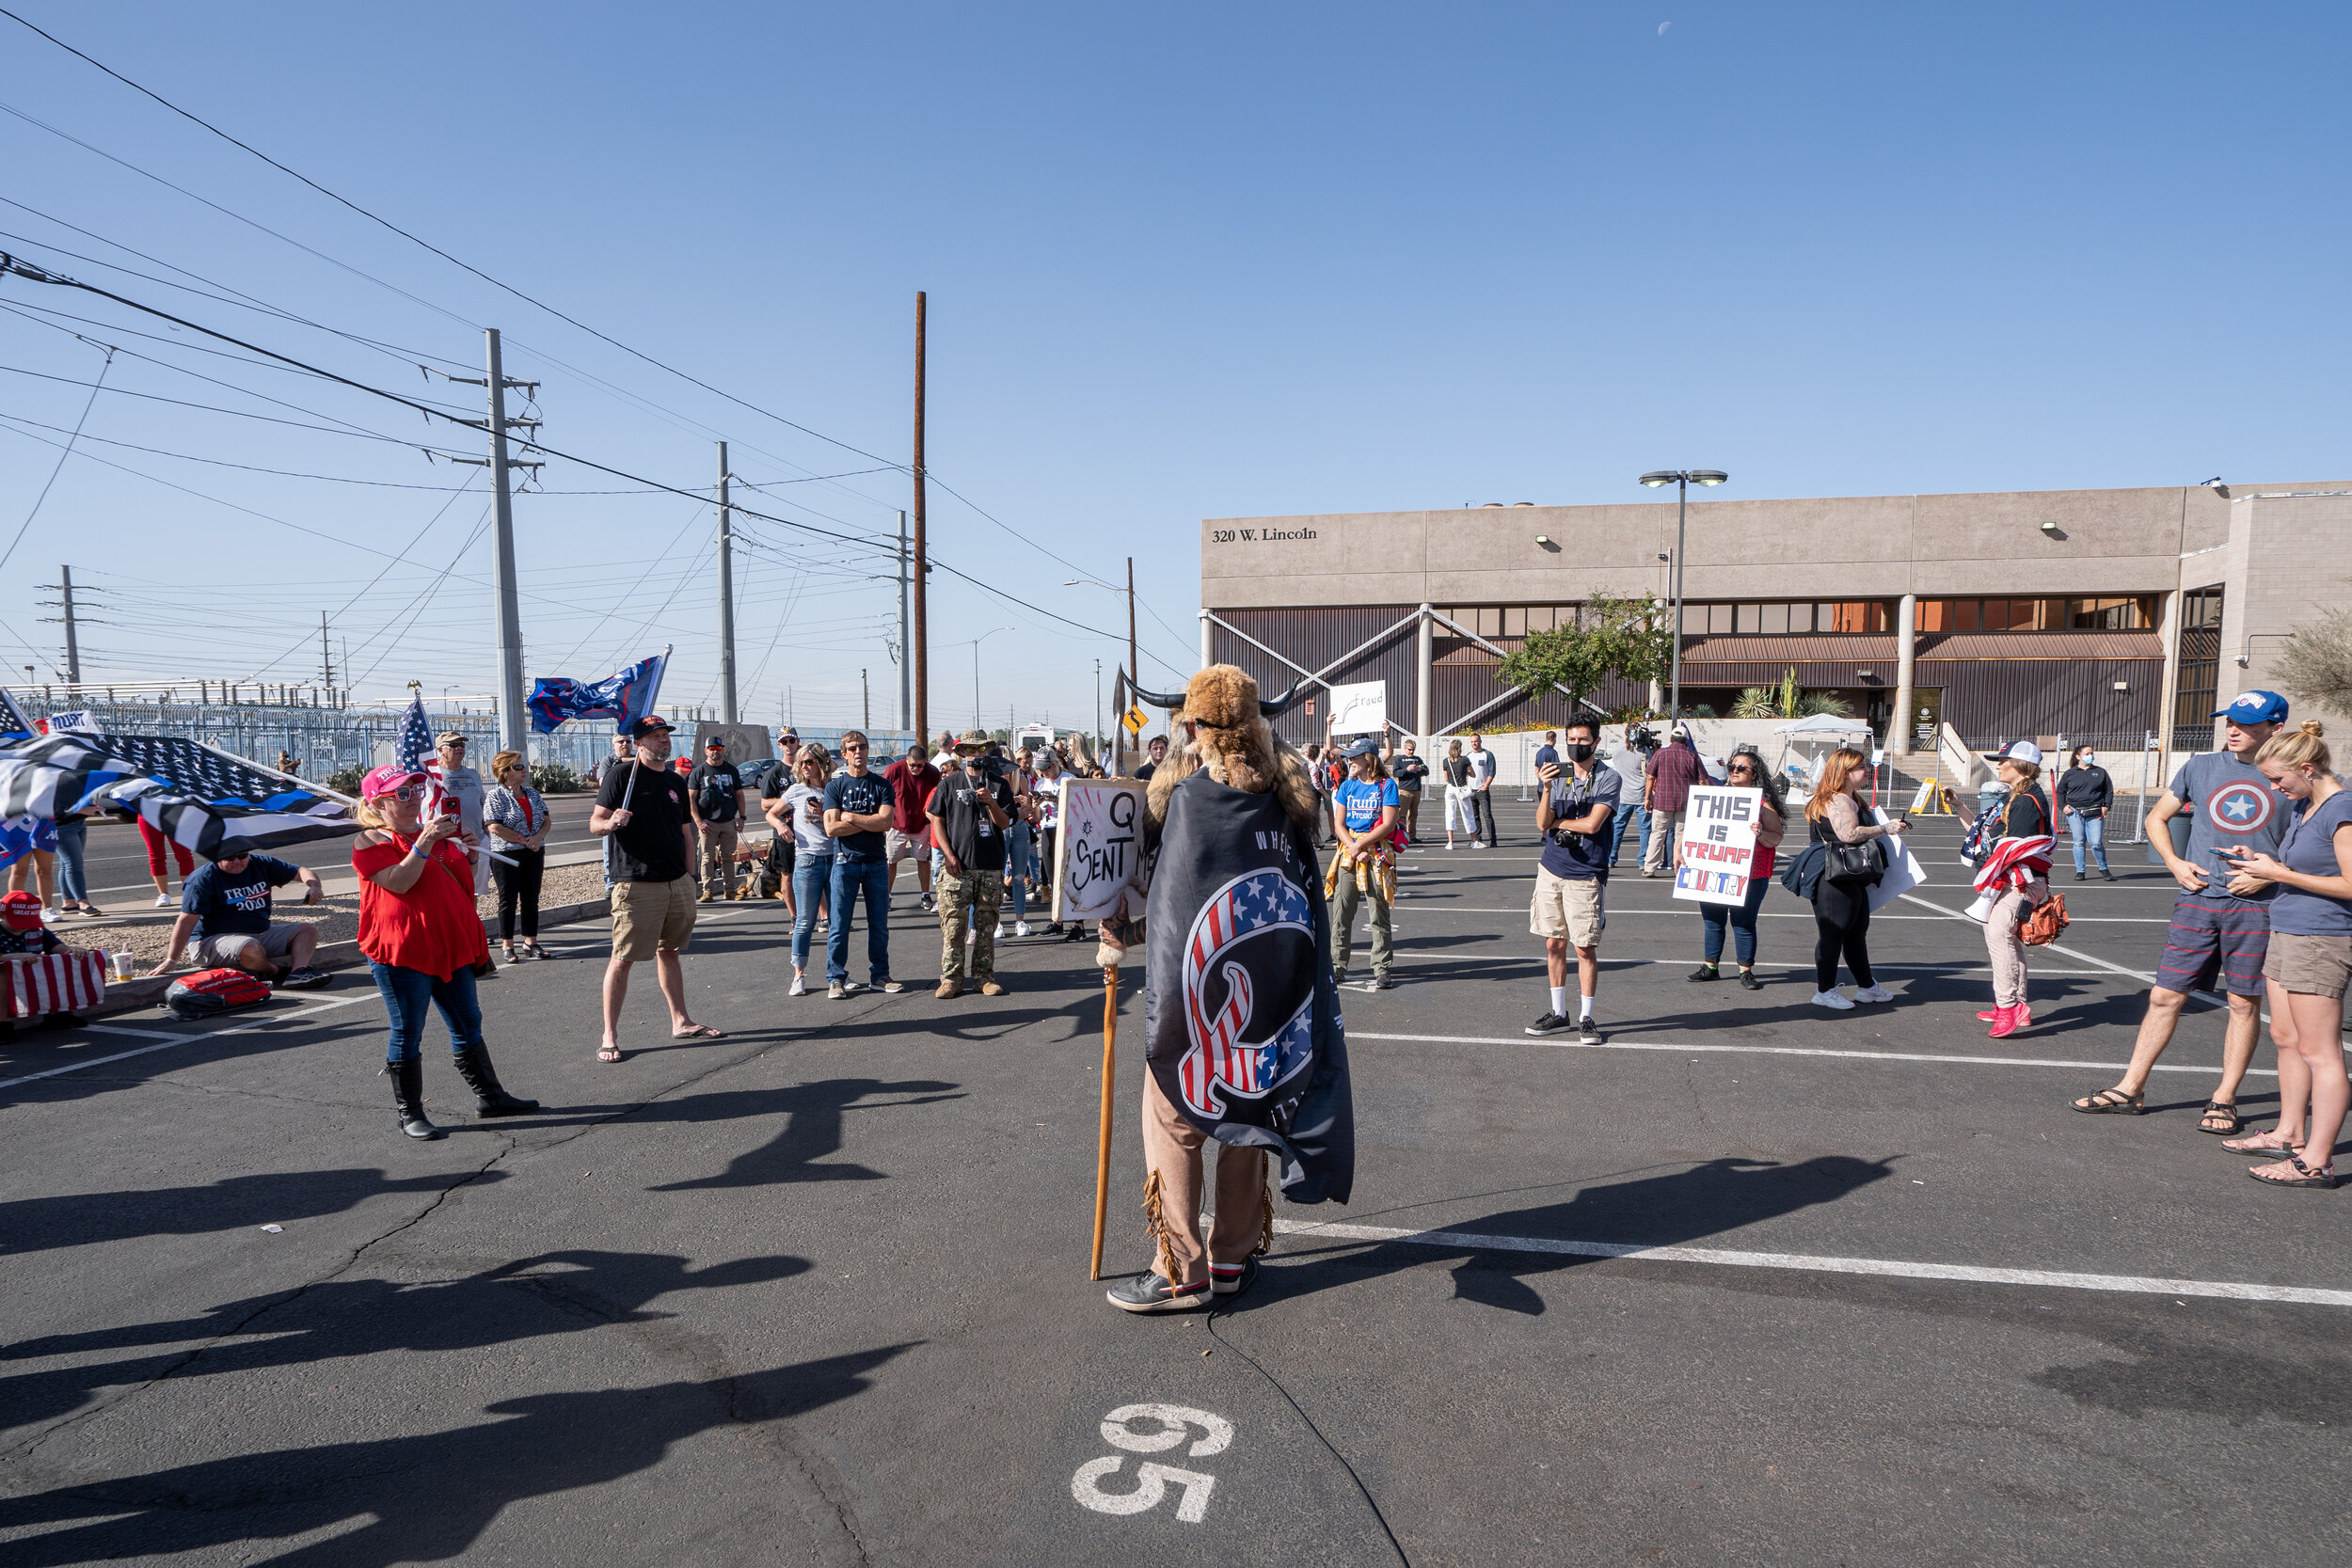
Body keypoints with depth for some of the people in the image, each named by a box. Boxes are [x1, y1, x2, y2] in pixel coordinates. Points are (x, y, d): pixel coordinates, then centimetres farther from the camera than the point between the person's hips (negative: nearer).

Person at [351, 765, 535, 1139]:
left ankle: (489, 1095, 21)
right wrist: (424, 842, -25)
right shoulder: (370, 842, -4)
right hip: (402, 952, -7)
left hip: (450, 946, 7)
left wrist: (469, 853, 7)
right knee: (407, 1032, 0)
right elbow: (398, 883, -20)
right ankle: (409, 1113, 11)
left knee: (468, 1024, 12)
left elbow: (462, 882, 25)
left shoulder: (435, 835, 18)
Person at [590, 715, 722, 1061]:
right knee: (623, 959, -4)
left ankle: (681, 1022, 24)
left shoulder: (676, 782, 14)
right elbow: (595, 822, -6)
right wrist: (611, 823, -28)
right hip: (637, 885, -6)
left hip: (677, 882, 6)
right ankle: (609, 1037, 2)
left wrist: (689, 878, 16)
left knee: (669, 952, 16)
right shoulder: (622, 775, -4)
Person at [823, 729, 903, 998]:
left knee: (879, 923, 8)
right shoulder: (835, 786, 3)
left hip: (877, 862, 2)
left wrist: (850, 817, -8)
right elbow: (831, 828, -8)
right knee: (839, 923, 0)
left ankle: (880, 975, 18)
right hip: (845, 862, -1)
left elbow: (886, 821, -10)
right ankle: (836, 979, 9)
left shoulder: (882, 784, 5)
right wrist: (870, 821, -8)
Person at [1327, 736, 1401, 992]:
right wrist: (1353, 849, -9)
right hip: (1348, 851, 4)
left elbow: (1388, 824, -10)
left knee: (1379, 914, 0)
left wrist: (1361, 844, -13)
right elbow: (1338, 824, 5)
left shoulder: (1386, 785, -2)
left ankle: (1381, 970, 6)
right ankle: (1337, 967, 10)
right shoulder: (1347, 786, 9)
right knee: (1341, 911, 2)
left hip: (1377, 854, -4)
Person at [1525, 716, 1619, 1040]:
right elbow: (1542, 824, -2)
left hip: (1585, 874, -4)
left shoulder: (1608, 779, -4)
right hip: (1551, 869, 5)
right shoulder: (1557, 776, 9)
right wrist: (1547, 789, -17)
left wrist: (1557, 821, -1)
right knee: (1554, 943, 9)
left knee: (1585, 948, -1)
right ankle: (1558, 1012, 20)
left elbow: (1592, 824, -16)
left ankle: (1586, 1017, 10)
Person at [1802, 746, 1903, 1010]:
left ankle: (1866, 986, 29)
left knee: (1856, 931, 18)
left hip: (1852, 880, 12)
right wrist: (1885, 829, -21)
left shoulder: (1850, 800, 20)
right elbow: (1849, 834, -31)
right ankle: (1824, 991, 1)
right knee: (1832, 933, -6)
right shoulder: (1838, 801, -17)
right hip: (1835, 881, -12)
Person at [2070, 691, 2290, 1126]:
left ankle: (2225, 1098, 18)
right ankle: (2131, 1089, 10)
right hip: (2198, 898, 2)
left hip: (2255, 906, -2)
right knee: (2165, 996, 3)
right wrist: (2175, 863, 3)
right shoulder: (2199, 767, 8)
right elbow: (2157, 818, 19)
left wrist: (2270, 873, -10)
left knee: (2244, 1003, 6)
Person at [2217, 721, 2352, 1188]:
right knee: (2285, 1037, 16)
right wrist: (2263, 863, 8)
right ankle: (2289, 1134, 27)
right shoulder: (2304, 806, 12)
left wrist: (2279, 874, -16)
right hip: (2287, 932, 10)